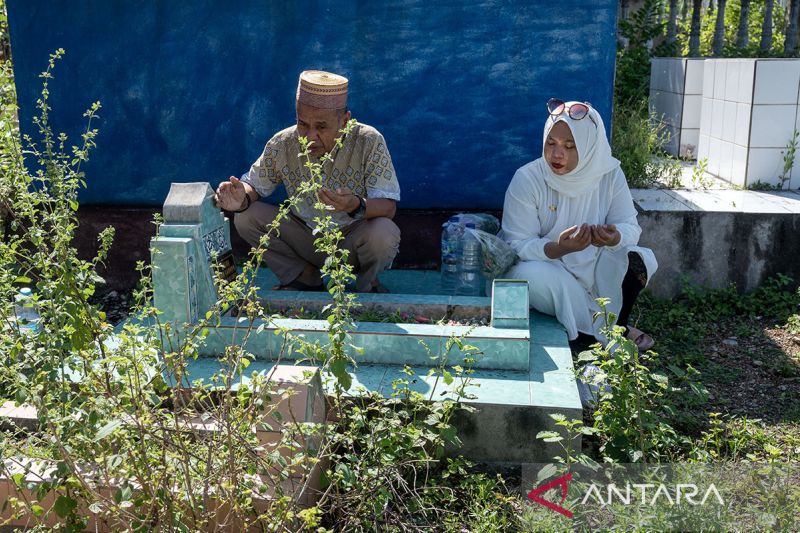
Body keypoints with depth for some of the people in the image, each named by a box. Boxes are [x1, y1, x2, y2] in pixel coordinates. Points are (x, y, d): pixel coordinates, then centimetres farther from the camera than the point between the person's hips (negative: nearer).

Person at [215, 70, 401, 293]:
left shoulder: (369, 142, -20)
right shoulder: (282, 144, -12)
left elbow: (388, 207, -22)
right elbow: (255, 184, 1)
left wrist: (357, 206, -44)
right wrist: (242, 199, -24)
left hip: (353, 241, -3)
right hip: (307, 239, 3)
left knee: (383, 233, -35)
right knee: (246, 217, -14)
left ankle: (367, 285, 0)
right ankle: (305, 280, 3)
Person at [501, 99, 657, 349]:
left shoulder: (610, 174, -9)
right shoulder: (526, 179, -19)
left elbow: (630, 226, -8)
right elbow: (517, 245, -22)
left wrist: (614, 238, -35)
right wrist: (560, 248, -42)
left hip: (593, 267, 3)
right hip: (546, 267, -2)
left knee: (639, 259, -22)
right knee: (529, 273, -36)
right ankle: (600, 328, -15)